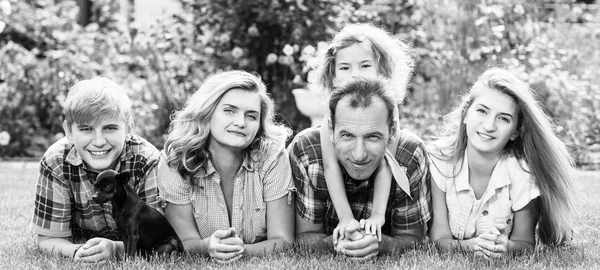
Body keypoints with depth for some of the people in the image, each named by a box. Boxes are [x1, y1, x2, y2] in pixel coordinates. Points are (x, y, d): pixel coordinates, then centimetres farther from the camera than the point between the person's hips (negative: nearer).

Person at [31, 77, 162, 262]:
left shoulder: (147, 161, -22)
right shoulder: (55, 163, -19)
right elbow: (49, 239, -17)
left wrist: (116, 248, -44)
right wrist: (77, 252, -40)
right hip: (81, 245, 1)